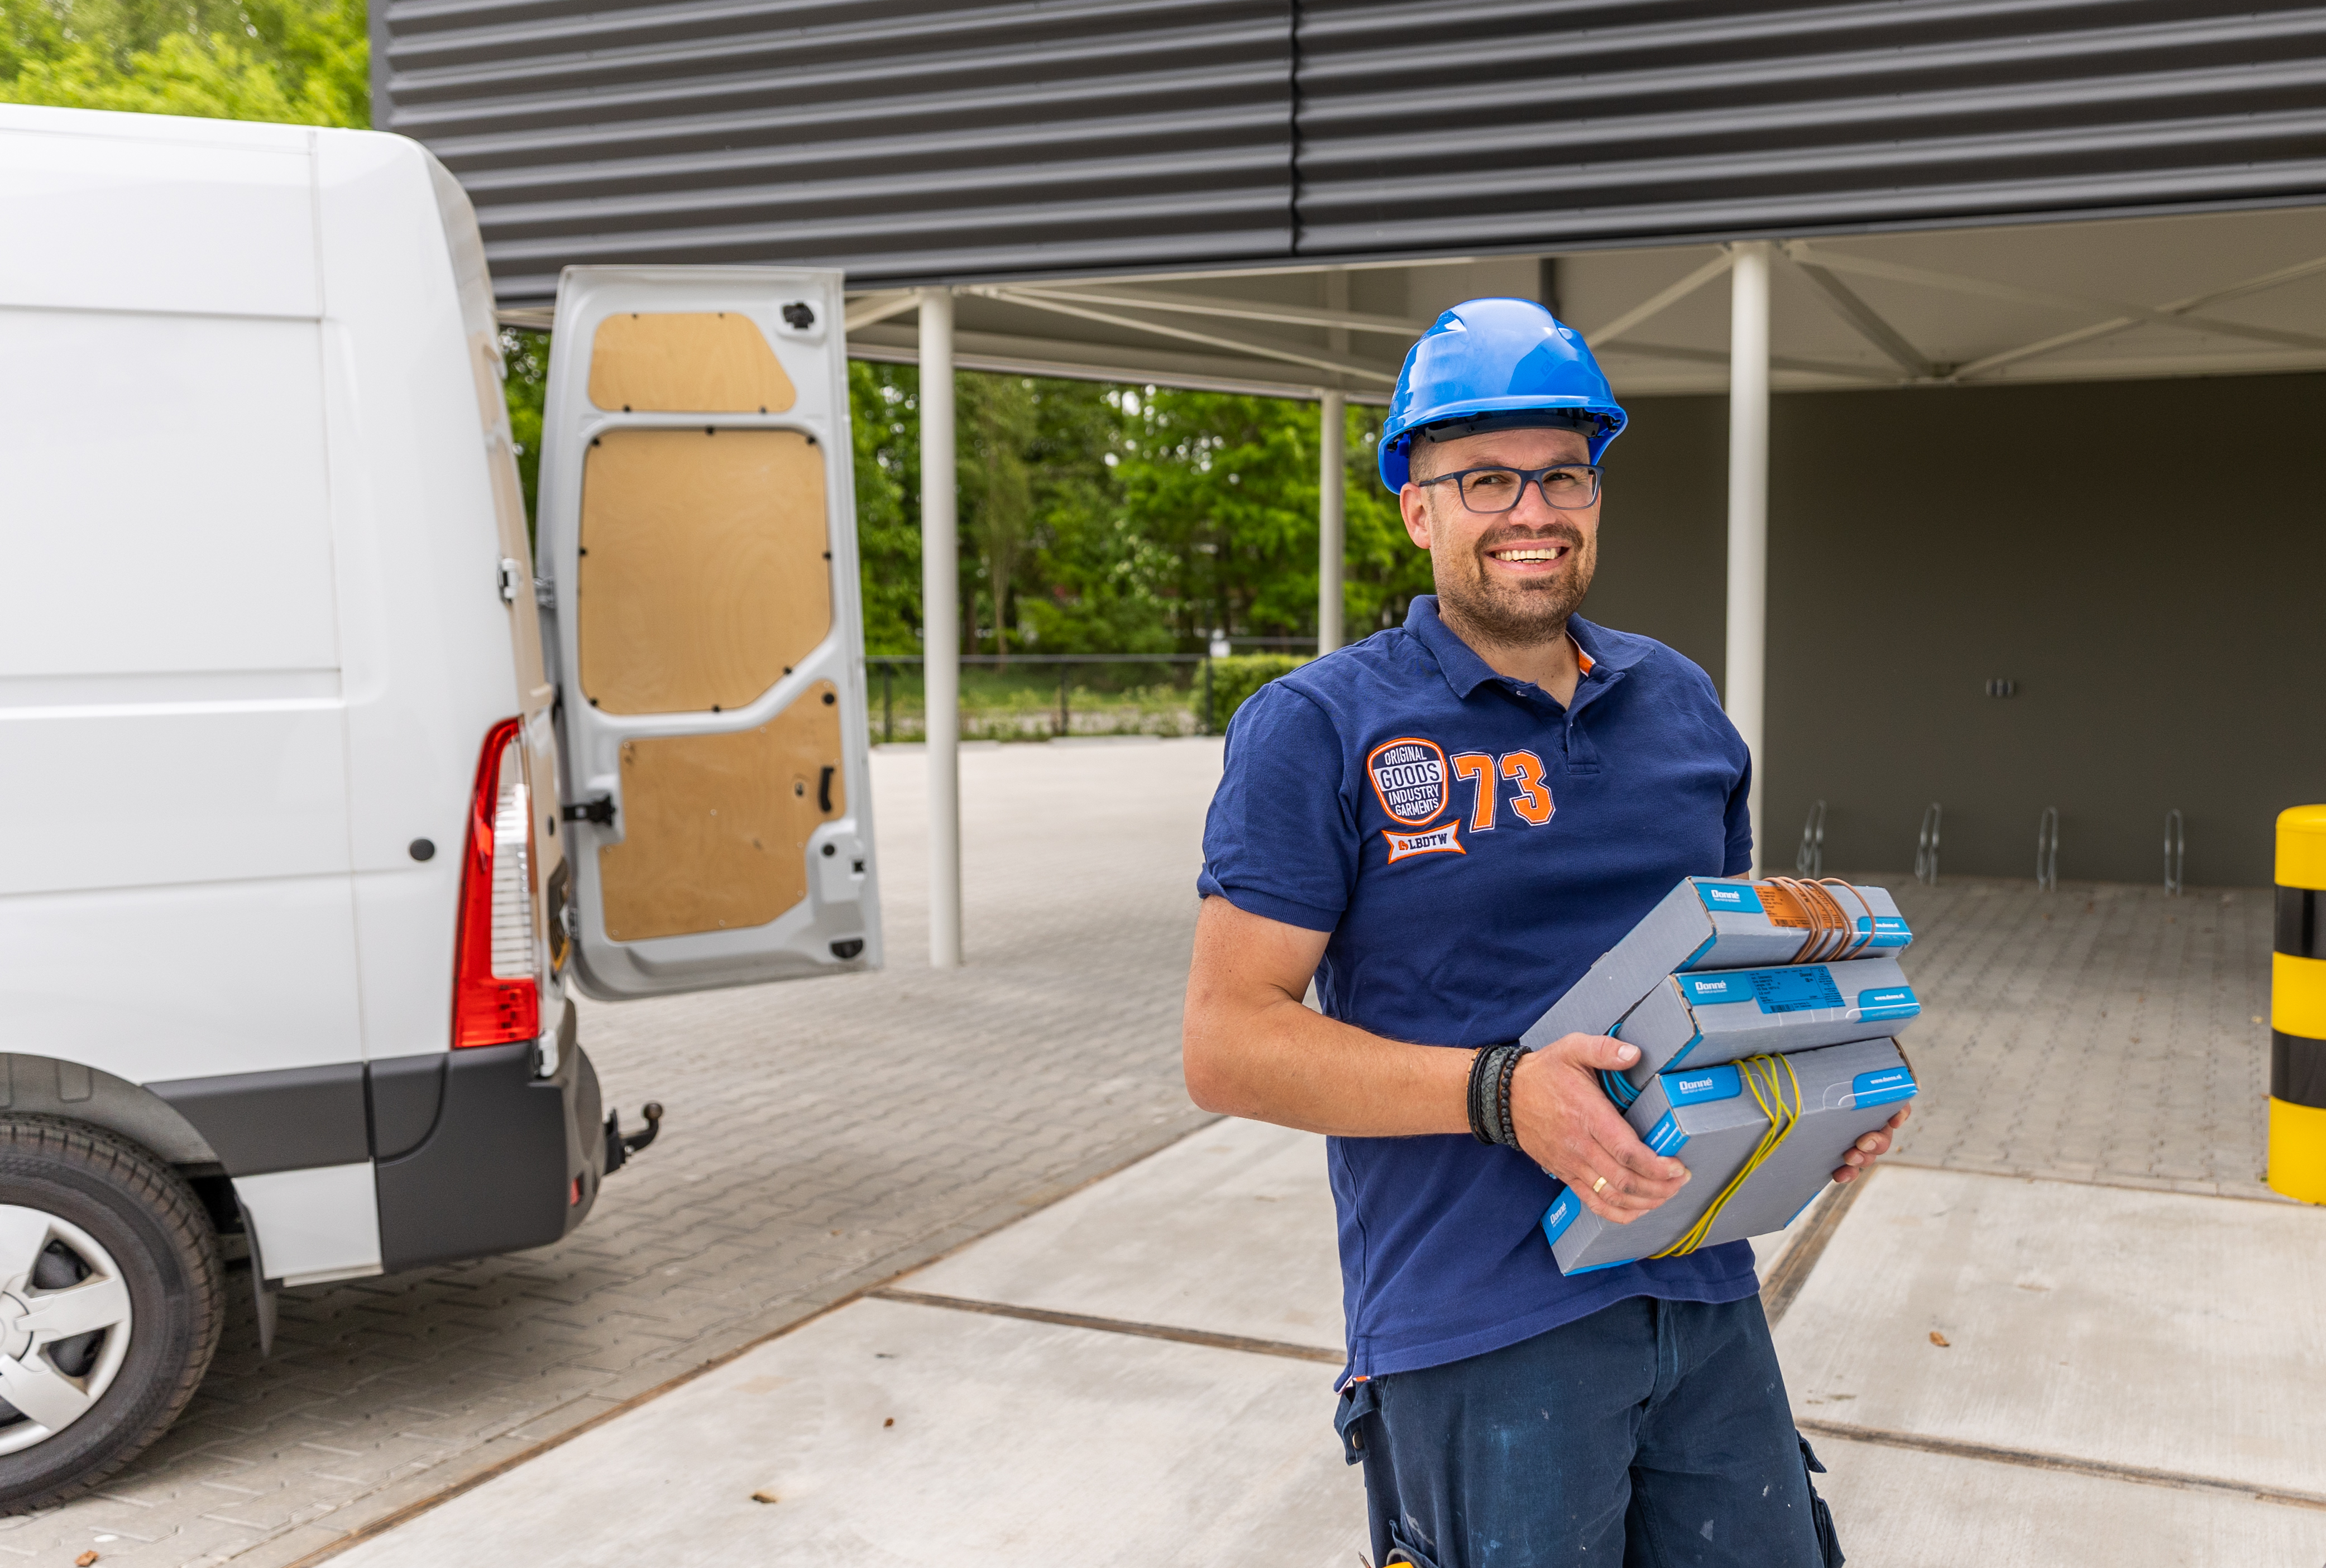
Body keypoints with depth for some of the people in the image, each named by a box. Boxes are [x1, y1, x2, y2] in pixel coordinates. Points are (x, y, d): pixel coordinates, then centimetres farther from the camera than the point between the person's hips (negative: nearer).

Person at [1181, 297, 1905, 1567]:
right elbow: (1228, 1044, -12)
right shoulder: (1319, 731, -8)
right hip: (1477, 1327, -5)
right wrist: (1501, 1095, -23)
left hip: (1705, 1302, 6)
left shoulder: (1681, 704, 10)